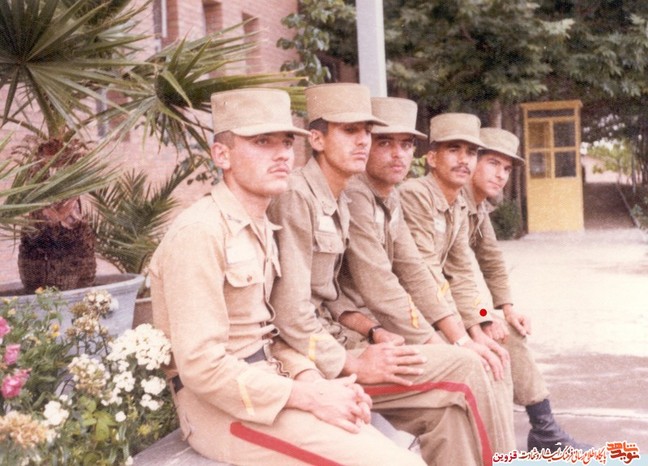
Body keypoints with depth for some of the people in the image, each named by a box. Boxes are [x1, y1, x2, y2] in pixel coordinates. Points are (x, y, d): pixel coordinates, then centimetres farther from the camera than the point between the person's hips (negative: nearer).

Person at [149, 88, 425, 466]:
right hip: (220, 403, -8)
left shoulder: (262, 229, 13)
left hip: (265, 388, 9)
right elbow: (201, 365, -21)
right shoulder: (199, 233, -16)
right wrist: (308, 397, -20)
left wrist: (312, 380, -4)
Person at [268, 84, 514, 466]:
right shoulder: (296, 197, -16)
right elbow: (290, 311, -21)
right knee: (462, 370, -11)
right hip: (305, 361, -8)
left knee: (448, 405, -3)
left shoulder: (338, 202, 12)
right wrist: (353, 364, -17)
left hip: (324, 344, 8)